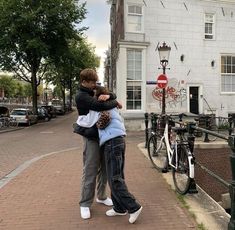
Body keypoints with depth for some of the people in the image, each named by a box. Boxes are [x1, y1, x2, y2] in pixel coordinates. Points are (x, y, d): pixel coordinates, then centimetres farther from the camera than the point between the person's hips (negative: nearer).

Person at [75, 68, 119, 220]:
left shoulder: (94, 93, 13)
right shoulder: (81, 96, -14)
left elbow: (113, 95, 12)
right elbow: (100, 106, -28)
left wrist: (107, 96, -12)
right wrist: (115, 103, -11)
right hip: (91, 137, -8)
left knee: (105, 168, 14)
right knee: (90, 171, -3)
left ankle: (101, 196, 30)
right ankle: (85, 204, 10)